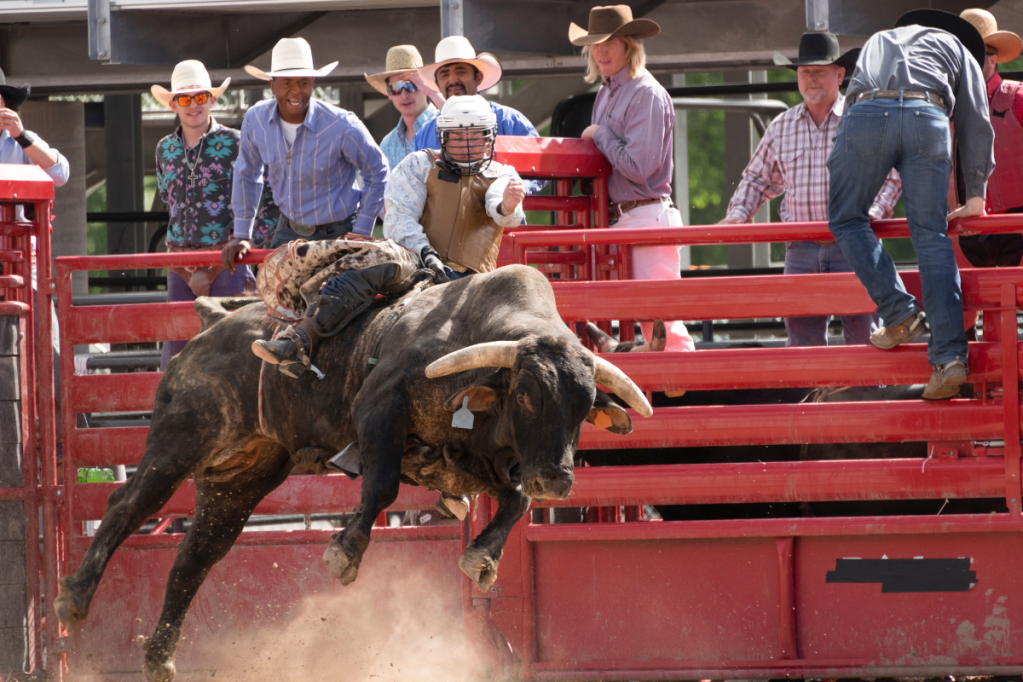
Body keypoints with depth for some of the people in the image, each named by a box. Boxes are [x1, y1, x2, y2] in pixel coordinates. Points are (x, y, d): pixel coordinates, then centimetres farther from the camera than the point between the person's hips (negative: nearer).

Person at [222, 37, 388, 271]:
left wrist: (361, 234, -8)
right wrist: (241, 235, 10)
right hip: (289, 231, 4)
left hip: (337, 234, -4)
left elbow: (377, 172, -6)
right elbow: (246, 175, 9)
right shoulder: (255, 120, -9)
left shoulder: (341, 126, -21)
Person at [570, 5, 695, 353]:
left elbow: (638, 164, -18)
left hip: (648, 216, -9)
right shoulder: (606, 93, 15)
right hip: (620, 218, 9)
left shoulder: (647, 94, -13)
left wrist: (599, 135, -7)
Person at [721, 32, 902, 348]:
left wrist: (872, 212, -16)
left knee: (861, 331, -8)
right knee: (801, 333, 0)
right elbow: (757, 179, 26)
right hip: (801, 248, 4)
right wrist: (738, 212, 9)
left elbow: (890, 175, 0)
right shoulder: (781, 128, 15)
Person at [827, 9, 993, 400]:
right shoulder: (956, 48, 35)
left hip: (866, 114, 0)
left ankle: (900, 313, -1)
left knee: (846, 219, 15)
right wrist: (976, 196, 33)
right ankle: (949, 355, -9)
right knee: (931, 236, 2)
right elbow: (976, 125, 28)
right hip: (926, 117, 0)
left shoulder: (876, 43, 42)